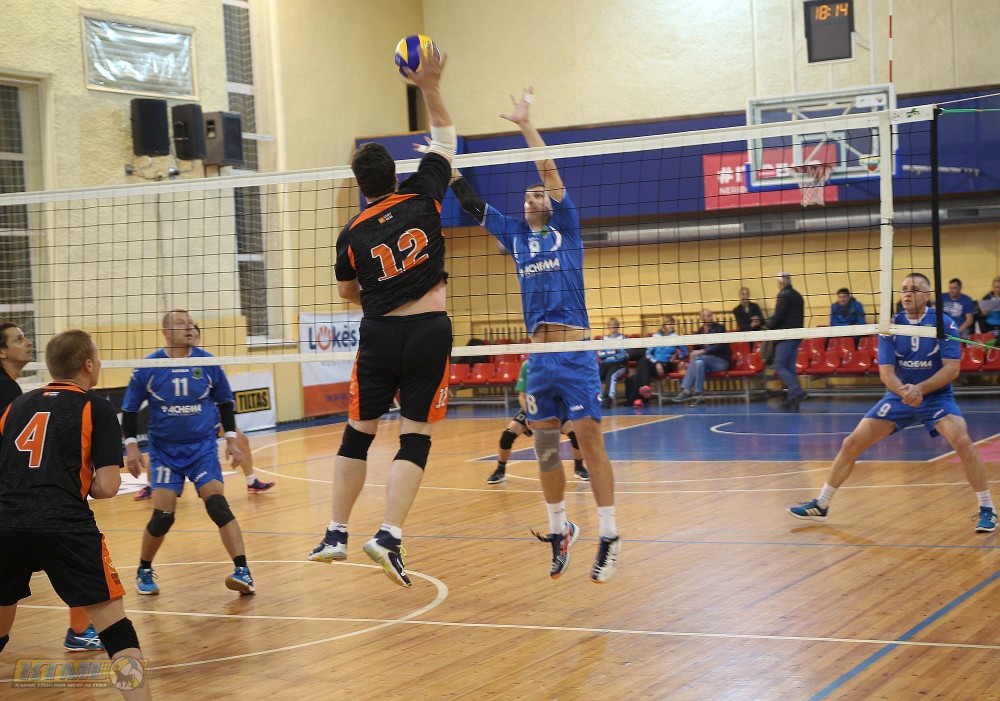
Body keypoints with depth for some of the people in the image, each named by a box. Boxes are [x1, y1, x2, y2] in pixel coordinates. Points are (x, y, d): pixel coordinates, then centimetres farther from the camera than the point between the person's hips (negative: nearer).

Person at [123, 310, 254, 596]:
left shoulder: (207, 362, -3)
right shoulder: (147, 368, -6)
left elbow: (225, 402, 10)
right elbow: (129, 409, 3)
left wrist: (231, 440, 6)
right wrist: (131, 446, -5)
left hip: (203, 447, 0)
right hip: (164, 450, 0)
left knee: (217, 505, -15)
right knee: (162, 516, -5)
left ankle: (243, 572, -16)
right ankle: (144, 572, 19)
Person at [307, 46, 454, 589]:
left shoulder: (353, 235, 0)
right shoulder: (422, 197, -1)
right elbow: (445, 138, 12)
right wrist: (430, 88, 9)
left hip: (379, 337, 0)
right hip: (430, 332, 0)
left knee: (358, 433, 14)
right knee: (415, 438, 1)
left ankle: (336, 534, 15)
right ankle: (389, 536, -13)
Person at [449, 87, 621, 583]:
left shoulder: (566, 228, 6)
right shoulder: (515, 235, 18)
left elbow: (551, 173, -4)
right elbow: (470, 202, 15)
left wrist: (525, 124, -9)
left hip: (574, 348, -5)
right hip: (537, 353, 5)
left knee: (588, 436, -9)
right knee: (544, 444, 6)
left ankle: (608, 537, -7)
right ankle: (560, 529, 18)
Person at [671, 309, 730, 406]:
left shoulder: (719, 328, -1)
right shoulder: (699, 332, 12)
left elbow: (720, 346, -15)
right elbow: (695, 350, 11)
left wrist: (703, 351, -28)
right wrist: (690, 364, -10)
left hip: (722, 360, -4)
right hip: (707, 364, 4)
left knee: (698, 358, -31)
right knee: (699, 363, -32)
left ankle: (686, 390, -33)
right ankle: (699, 395, -40)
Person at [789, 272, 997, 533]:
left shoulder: (945, 325, -12)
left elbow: (952, 368, -18)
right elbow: (886, 372, -11)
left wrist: (919, 389, -32)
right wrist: (902, 391, -33)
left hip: (937, 396, -3)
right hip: (898, 397, 3)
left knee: (963, 442, -29)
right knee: (851, 444, -3)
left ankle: (987, 509, -12)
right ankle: (820, 506, 12)